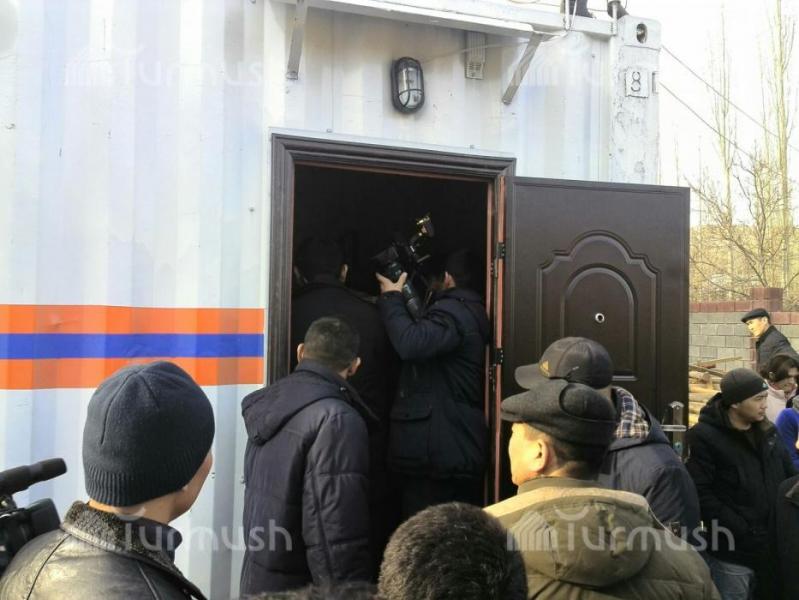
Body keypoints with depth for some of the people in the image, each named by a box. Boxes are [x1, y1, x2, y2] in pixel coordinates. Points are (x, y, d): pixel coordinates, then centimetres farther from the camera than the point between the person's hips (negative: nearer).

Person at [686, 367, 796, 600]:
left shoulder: (767, 432, 10)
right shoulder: (705, 437, -13)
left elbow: (788, 478, 18)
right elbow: (700, 494, -18)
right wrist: (742, 531, -18)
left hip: (772, 549, 7)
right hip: (733, 553, -6)